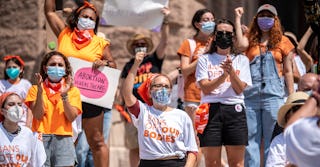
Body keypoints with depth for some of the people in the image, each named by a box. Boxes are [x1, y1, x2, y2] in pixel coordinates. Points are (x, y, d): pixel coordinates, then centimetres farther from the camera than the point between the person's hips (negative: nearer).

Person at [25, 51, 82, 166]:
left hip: (63, 139, 0)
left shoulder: (73, 91, 12)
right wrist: (40, 91, -11)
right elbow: (38, 115, -2)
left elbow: (71, 117, -1)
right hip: (41, 138, 0)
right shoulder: (35, 89, 10)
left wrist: (64, 95, -11)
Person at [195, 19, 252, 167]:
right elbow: (205, 88, 0)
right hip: (211, 109, 0)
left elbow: (239, 89, 3)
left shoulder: (241, 60, 15)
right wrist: (224, 75, -13)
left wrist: (231, 71, -14)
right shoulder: (205, 59, 13)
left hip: (234, 110, 0)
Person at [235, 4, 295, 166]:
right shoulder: (251, 39, 12)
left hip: (273, 95, -2)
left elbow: (288, 72, 9)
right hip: (250, 94, 2)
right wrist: (238, 20, -5)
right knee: (251, 139, 2)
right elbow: (241, 44, -13)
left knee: (272, 139, -1)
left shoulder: (283, 42, 8)